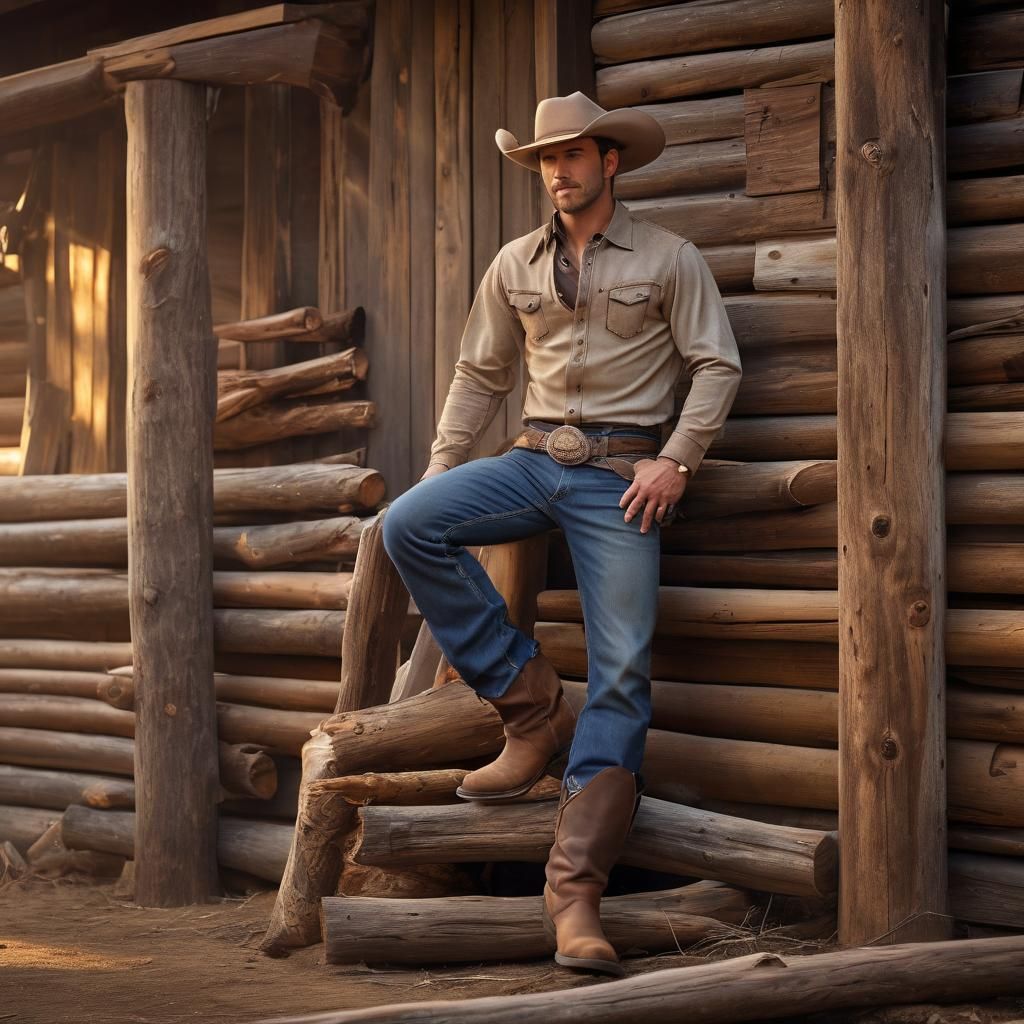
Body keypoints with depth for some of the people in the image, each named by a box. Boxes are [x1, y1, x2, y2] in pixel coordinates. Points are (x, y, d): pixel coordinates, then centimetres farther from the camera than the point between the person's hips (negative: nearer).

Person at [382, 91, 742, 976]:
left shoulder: (668, 258, 4)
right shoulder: (516, 265, 14)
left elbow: (718, 365, 1)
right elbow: (481, 375, 19)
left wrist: (676, 462, -10)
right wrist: (442, 467, 9)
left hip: (622, 473, -4)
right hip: (536, 460, 4)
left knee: (622, 669, -13)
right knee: (409, 523, -23)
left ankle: (575, 887, -14)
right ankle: (533, 712, -13)